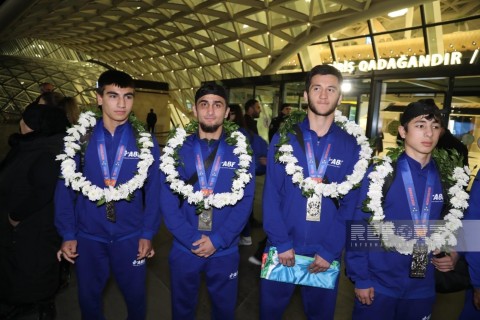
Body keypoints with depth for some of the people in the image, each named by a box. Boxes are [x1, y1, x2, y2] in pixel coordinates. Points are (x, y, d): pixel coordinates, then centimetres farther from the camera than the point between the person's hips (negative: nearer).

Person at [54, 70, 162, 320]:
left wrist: (148, 234, -6)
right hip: (88, 236, 1)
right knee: (88, 297, 20)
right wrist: (67, 235, -4)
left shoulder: (145, 141, -6)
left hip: (130, 236, 0)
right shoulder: (78, 138, -5)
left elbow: (153, 191, -5)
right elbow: (65, 188, -2)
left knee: (135, 295, 16)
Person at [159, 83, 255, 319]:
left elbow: (245, 201, -9)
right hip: (184, 248, 1)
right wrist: (191, 239, -15)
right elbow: (168, 200, -7)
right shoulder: (177, 148, -3)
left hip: (225, 250, 0)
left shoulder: (241, 150, -5)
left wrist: (217, 240, -15)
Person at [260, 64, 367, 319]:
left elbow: (351, 205, -3)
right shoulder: (283, 139, -4)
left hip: (325, 253, 1)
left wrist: (330, 250, -8)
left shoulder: (352, 146, -2)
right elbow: (271, 196, -7)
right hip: (282, 249, 0)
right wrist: (281, 243, -12)